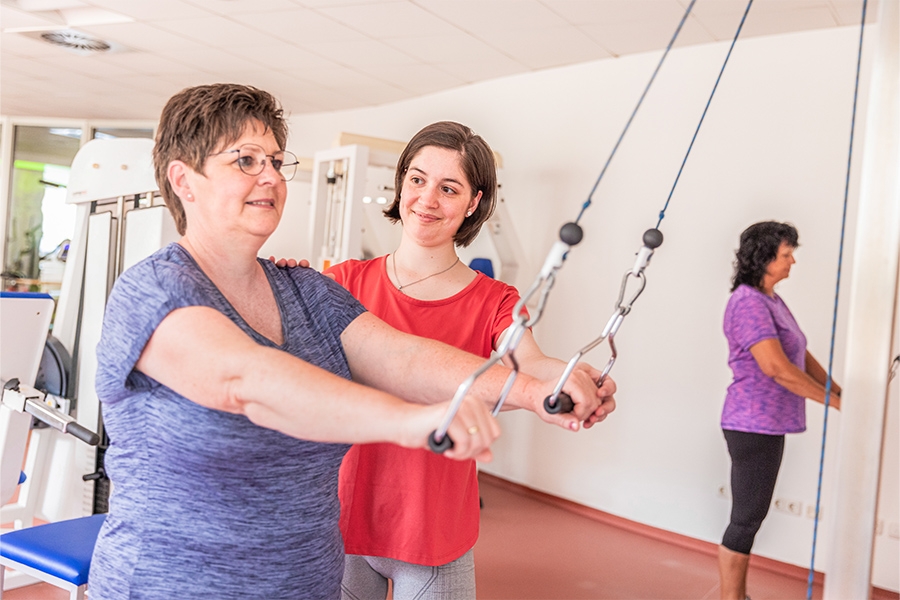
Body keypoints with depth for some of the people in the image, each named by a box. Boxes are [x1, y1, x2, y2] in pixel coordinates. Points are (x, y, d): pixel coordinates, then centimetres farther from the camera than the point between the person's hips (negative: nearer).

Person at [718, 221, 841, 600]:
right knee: (747, 518, 0)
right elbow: (777, 367, -24)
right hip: (753, 425, -9)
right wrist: (835, 401, -18)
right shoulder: (749, 303, -17)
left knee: (752, 515, 16)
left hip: (769, 425, 9)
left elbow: (801, 357, 14)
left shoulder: (773, 301, 13)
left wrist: (840, 391, 3)